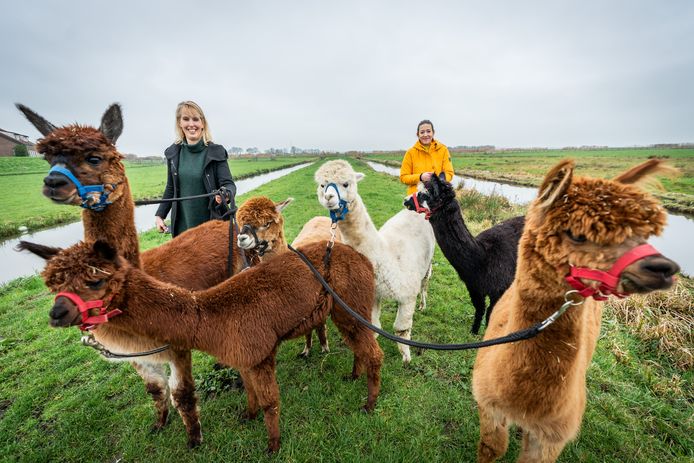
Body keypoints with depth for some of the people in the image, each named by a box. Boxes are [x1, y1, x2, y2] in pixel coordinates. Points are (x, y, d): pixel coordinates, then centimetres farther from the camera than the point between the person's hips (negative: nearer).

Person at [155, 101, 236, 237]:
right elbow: (171, 188, 14)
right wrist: (160, 214, 9)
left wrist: (226, 194, -36)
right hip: (182, 224, 3)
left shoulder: (216, 152, -7)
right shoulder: (173, 153, 5)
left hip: (211, 221, -3)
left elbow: (229, 184, -14)